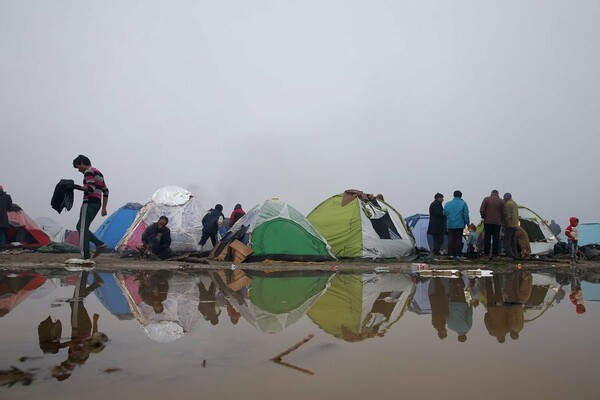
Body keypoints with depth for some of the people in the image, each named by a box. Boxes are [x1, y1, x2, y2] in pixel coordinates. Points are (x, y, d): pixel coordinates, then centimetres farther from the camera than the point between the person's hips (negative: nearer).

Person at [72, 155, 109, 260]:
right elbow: (105, 191, 23)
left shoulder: (88, 172, -6)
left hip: (89, 203, -10)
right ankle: (100, 244, 2)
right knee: (80, 227, 13)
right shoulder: (99, 173, 23)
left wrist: (77, 187, -10)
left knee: (83, 228, -8)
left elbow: (91, 188, -21)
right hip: (97, 204, 10)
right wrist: (104, 208, 22)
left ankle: (85, 255, -11)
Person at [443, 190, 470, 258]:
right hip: (460, 225, -3)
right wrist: (467, 222, 3)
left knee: (451, 239, 7)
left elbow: (444, 214, 7)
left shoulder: (447, 204, 6)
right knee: (459, 239, 2)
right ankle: (458, 254, 1)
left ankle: (451, 254, 6)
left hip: (450, 225, 3)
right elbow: (466, 215, -7)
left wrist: (447, 223, 17)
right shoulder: (463, 203, -3)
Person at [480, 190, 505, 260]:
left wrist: (484, 217, 9)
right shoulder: (501, 201, 4)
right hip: (497, 222, 1)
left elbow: (481, 210, -6)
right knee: (496, 238, 4)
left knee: (487, 237, 4)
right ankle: (494, 253, 3)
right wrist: (501, 220, 17)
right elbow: (503, 213, 3)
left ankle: (486, 252, 6)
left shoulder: (486, 199, 0)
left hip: (488, 221, -1)